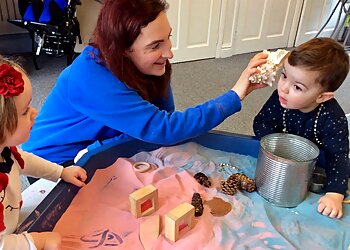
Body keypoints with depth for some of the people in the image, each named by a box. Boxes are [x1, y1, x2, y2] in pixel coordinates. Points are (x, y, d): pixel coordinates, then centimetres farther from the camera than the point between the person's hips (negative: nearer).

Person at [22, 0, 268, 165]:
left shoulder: (147, 64, -15)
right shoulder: (91, 78, -36)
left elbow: (162, 119, -15)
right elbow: (163, 129, -39)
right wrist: (235, 96, -36)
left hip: (96, 153, 6)